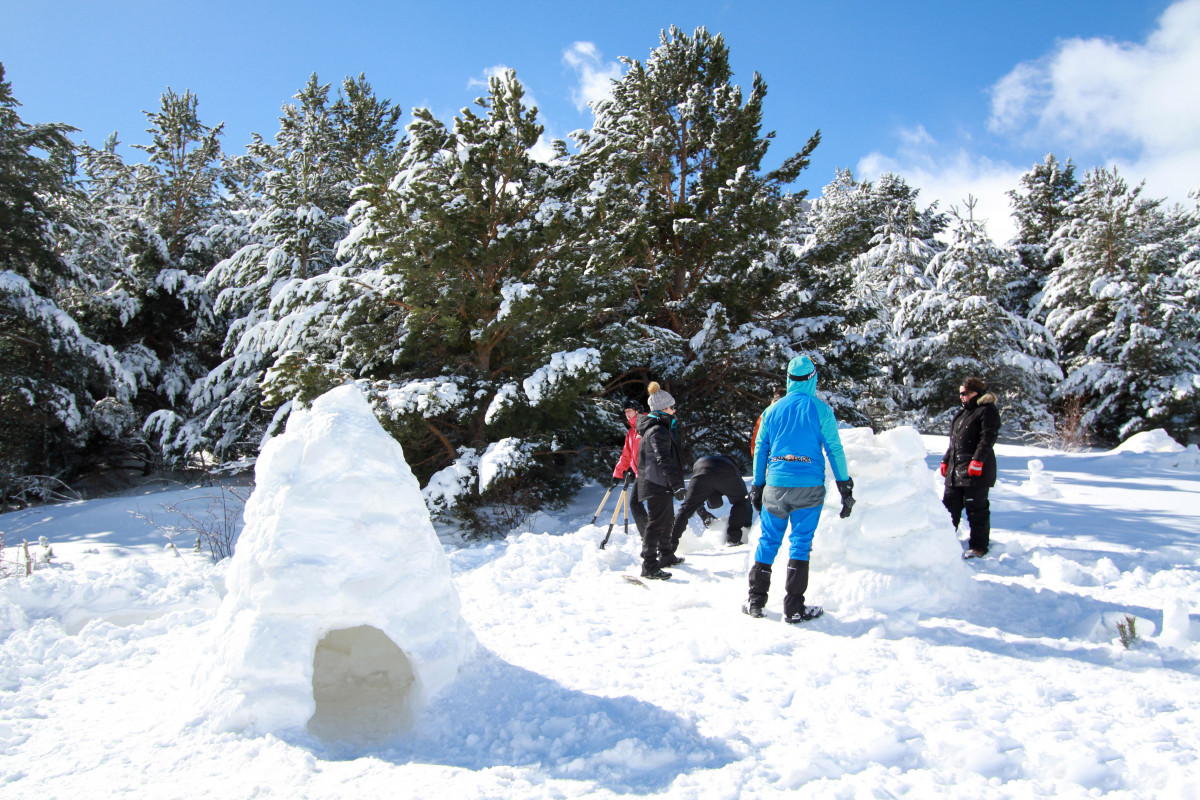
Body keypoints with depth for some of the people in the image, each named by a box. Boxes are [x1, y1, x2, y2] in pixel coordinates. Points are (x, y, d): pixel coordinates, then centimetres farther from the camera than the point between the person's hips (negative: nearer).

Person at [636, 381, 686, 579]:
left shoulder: (662, 427, 16)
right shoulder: (658, 431, -18)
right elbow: (664, 461, -24)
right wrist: (676, 485, -24)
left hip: (660, 483, 11)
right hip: (657, 484, -11)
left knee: (667, 518, 21)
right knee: (656, 523, -8)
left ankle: (666, 556, 35)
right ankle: (649, 566, -5)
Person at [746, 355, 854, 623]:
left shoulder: (772, 410, 8)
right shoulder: (820, 410, -2)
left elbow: (760, 450, 11)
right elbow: (834, 449, -3)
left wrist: (757, 487, 18)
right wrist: (845, 487, 3)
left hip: (775, 485, 3)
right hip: (809, 486, -2)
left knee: (768, 541, 12)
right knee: (800, 543, 3)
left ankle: (756, 601, 14)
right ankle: (794, 608, 5)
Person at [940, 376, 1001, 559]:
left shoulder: (987, 411, -6)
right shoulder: (962, 413, 21)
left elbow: (988, 438, -17)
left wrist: (978, 460, -25)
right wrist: (946, 460, 21)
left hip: (976, 471, -9)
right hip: (955, 469, 9)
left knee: (976, 509, -2)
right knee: (950, 505, 11)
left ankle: (979, 546, 7)